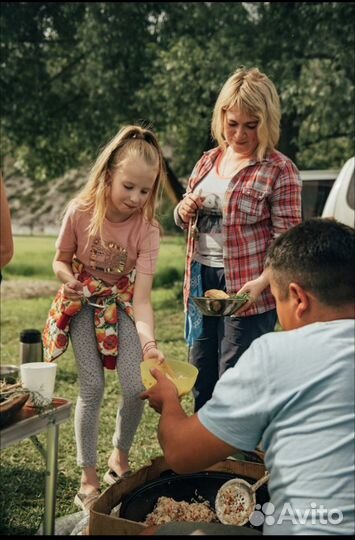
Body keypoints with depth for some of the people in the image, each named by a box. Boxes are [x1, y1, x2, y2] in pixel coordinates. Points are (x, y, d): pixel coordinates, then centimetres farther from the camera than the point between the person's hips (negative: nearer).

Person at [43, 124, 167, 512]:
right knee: (92, 387, -8)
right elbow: (61, 261, -6)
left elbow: (141, 298, -28)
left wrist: (148, 342, -44)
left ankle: (120, 458, 21)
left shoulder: (147, 228, -23)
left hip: (123, 303, 1)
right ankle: (88, 480, 8)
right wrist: (69, 280, -30)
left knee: (136, 388, -9)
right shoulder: (80, 211, -22)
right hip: (84, 303, 0)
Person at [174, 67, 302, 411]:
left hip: (246, 292, -6)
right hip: (201, 281, 6)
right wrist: (184, 211, -2)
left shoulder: (279, 171, -9)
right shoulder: (208, 161, 10)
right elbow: (185, 220, 22)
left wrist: (261, 283, -27)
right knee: (201, 381, 16)